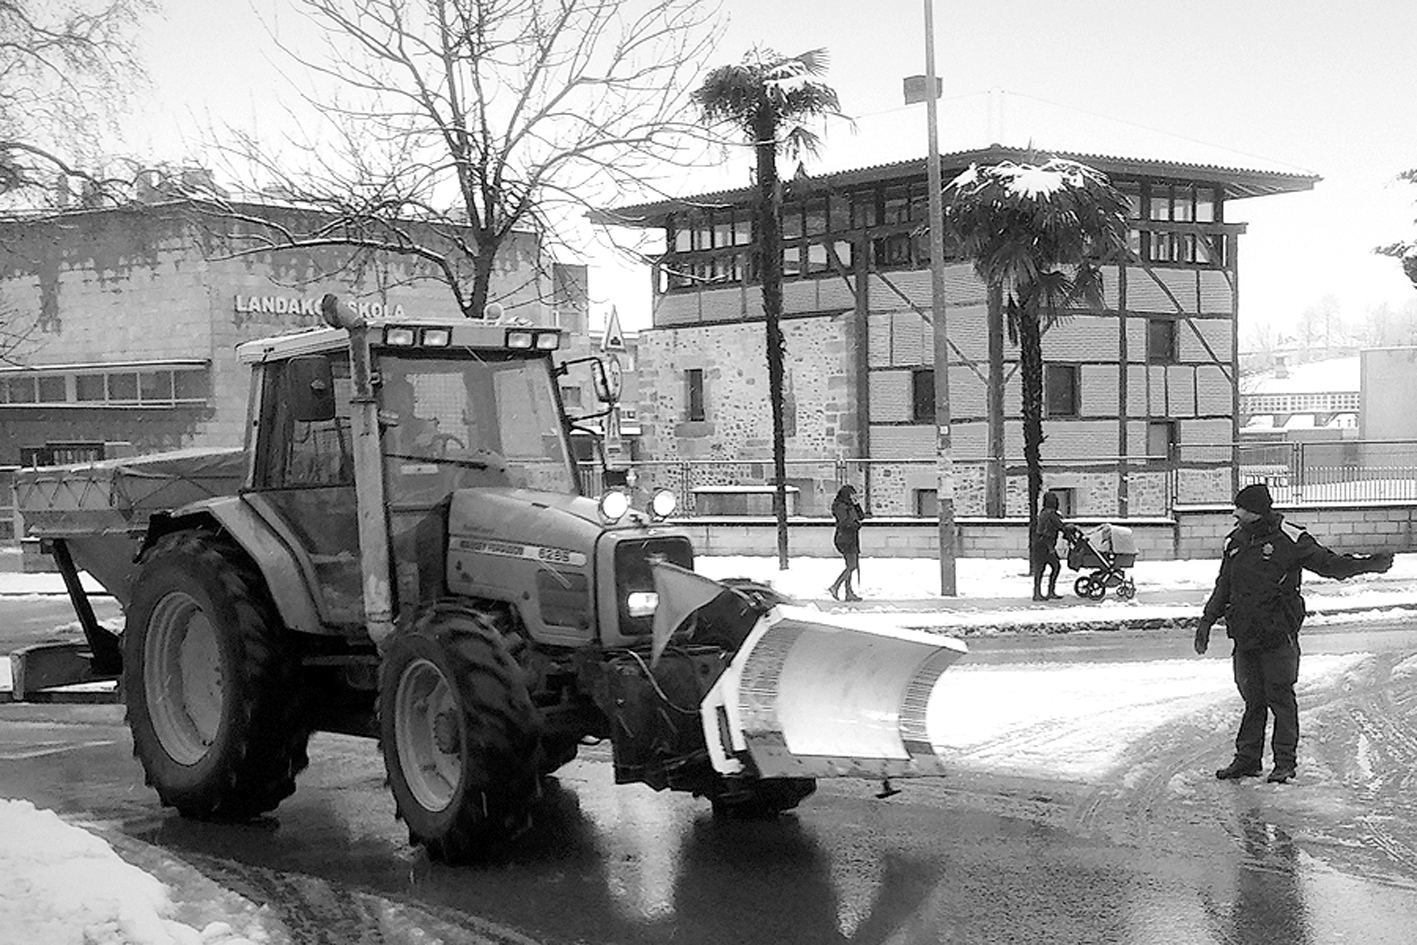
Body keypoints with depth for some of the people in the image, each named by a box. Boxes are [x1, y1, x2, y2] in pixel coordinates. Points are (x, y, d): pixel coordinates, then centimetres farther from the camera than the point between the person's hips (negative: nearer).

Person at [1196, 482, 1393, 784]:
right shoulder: (1236, 541, 11)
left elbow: (1329, 563, -6)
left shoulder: (1290, 540, -8)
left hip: (1278, 634, -5)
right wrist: (1207, 620, 20)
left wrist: (1369, 564, -18)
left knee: (1280, 697, -1)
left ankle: (1285, 761, 9)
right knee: (1252, 699, 10)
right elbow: (1223, 587, 21)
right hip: (1245, 635, 5)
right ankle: (1247, 759, 18)